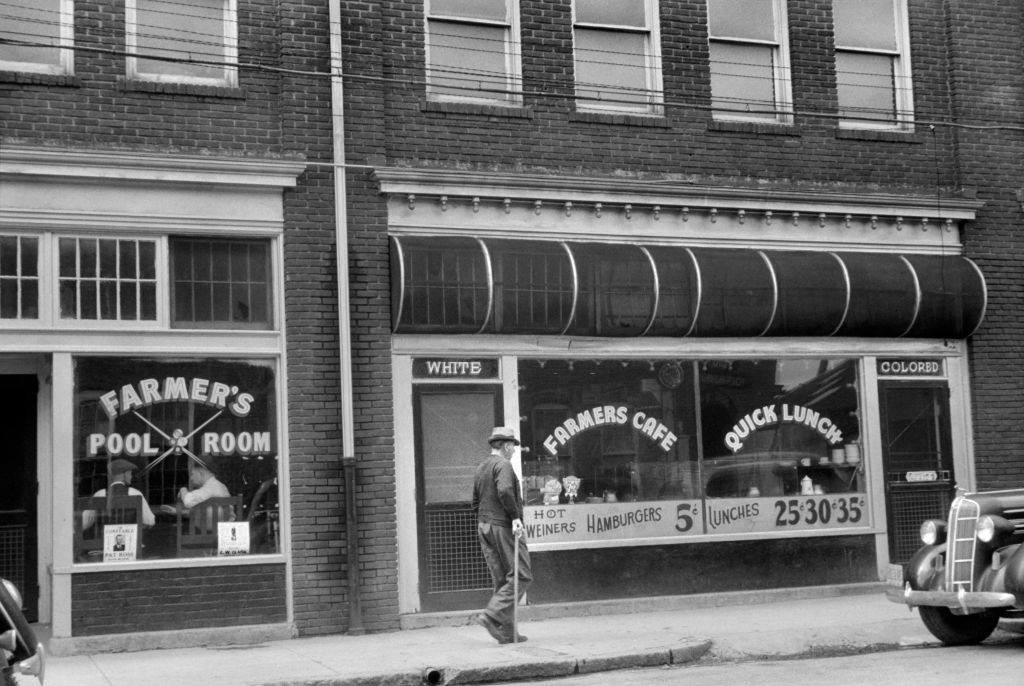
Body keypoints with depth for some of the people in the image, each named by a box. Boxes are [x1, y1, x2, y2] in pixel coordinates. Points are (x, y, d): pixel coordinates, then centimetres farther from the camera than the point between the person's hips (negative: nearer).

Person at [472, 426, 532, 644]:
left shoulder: (481, 468, 17)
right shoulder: (503, 465, -10)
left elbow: (476, 502, 22)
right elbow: (504, 491, -27)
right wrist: (515, 516, -22)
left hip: (484, 527, 9)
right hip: (504, 527, -9)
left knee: (501, 580, 9)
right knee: (521, 577, -5)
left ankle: (506, 631, 8)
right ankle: (492, 616, -15)